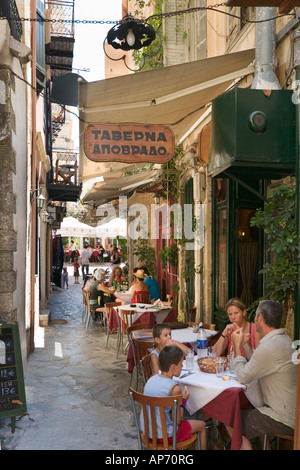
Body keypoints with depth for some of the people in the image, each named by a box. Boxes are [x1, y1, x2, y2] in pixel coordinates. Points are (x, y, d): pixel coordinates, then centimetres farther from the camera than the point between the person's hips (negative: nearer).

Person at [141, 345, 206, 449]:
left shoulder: (152, 379, -2)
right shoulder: (174, 388, -23)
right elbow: (177, 421, -16)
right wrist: (184, 400, -3)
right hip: (165, 435, -7)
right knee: (202, 425, 14)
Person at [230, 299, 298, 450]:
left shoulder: (269, 347, -27)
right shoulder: (285, 339, 5)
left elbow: (244, 377, -14)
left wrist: (237, 345, -5)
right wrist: (245, 343, 12)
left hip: (284, 419, -10)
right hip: (290, 409, 10)